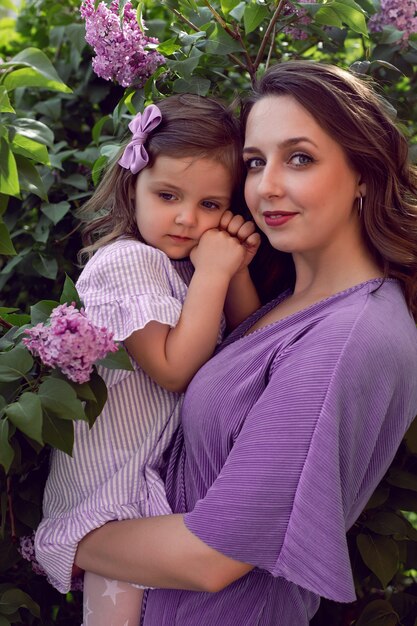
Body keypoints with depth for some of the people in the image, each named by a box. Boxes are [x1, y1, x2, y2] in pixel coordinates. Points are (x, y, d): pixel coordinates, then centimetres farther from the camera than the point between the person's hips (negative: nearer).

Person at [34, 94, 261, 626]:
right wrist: (212, 274, -22)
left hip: (171, 453, 8)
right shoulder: (128, 260, -20)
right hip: (118, 476, -8)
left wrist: (238, 271, -4)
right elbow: (173, 368, -24)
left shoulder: (186, 260, 6)